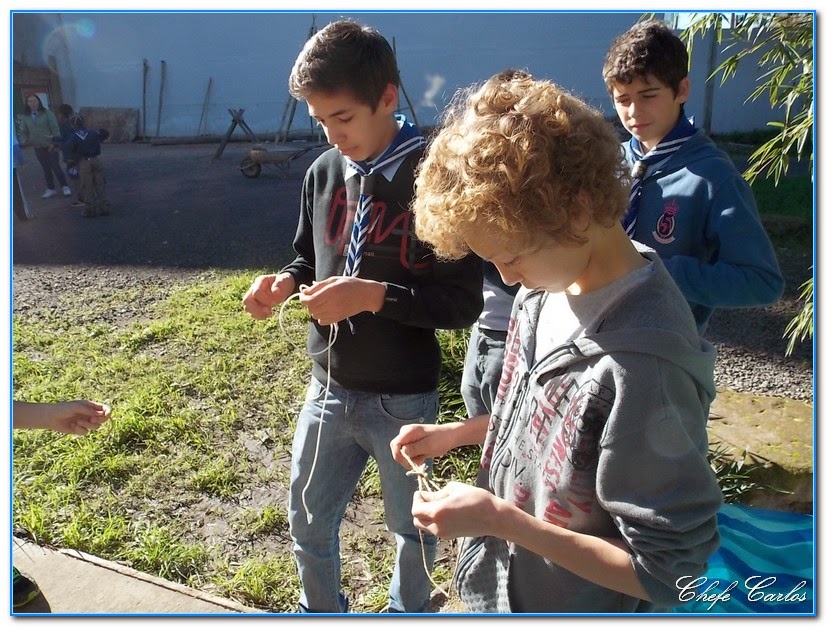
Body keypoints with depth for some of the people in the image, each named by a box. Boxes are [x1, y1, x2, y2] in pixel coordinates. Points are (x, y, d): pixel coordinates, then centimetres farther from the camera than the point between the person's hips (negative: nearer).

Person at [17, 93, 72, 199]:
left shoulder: (47, 113, -8)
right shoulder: (25, 117, 5)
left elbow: (55, 128, -11)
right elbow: (23, 132, 12)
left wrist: (55, 142, -17)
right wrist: (24, 141, -6)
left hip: (50, 146, -4)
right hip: (38, 148, 4)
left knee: (55, 167, -4)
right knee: (46, 169, 13)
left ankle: (65, 187, 9)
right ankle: (50, 189, 21)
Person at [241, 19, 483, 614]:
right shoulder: (323, 171, 0)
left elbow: (464, 302, -16)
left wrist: (374, 295, -26)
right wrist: (285, 281, -9)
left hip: (403, 398, -4)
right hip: (328, 387, 5)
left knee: (411, 524, 19)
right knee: (309, 519, 20)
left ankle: (408, 612, 49)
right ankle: (322, 612, 49)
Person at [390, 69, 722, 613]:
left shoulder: (641, 363, -34)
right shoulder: (552, 284, -9)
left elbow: (667, 571, -25)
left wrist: (499, 519, -28)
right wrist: (457, 433, -4)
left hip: (575, 603, -6)